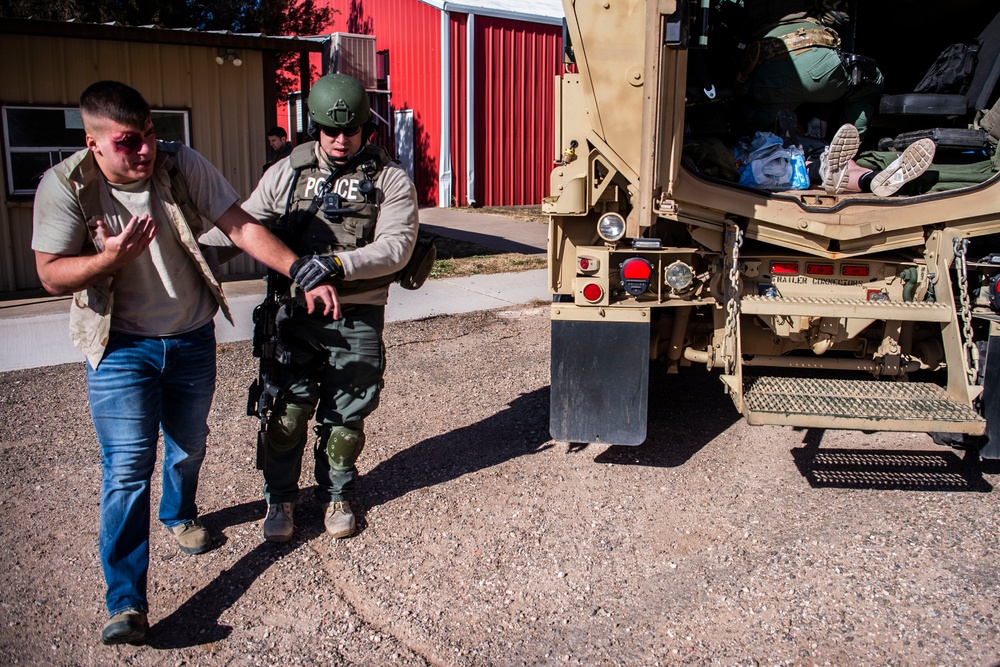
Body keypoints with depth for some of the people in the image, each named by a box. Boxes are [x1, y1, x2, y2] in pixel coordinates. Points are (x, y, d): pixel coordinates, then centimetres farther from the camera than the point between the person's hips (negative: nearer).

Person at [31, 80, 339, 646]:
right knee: (128, 467, -9)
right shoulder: (65, 187, -15)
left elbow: (242, 227, -14)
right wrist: (112, 257, -32)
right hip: (121, 348, -3)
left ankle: (180, 514, 51)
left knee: (189, 444, 19)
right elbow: (51, 275, -12)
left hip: (192, 340, 3)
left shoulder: (183, 166, -12)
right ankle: (126, 603, -3)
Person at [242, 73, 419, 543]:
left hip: (358, 319, -1)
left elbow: (396, 245, -14)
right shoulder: (287, 173, 6)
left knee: (344, 418, 10)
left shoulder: (390, 181, -1)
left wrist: (337, 264, -29)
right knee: (287, 412, 4)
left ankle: (336, 497, 32)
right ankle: (280, 499, 26)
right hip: (296, 314, 1)